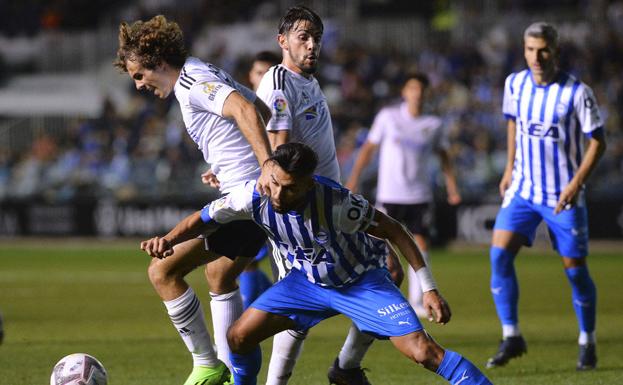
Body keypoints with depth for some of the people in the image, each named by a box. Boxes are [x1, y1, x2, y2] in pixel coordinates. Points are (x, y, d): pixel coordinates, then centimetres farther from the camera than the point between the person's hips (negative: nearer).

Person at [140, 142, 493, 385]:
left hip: (363, 281, -5)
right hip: (308, 280, 5)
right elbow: (204, 219, -7)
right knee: (240, 337, -4)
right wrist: (168, 240, -27)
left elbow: (393, 231, -24)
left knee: (422, 351, -20)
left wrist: (429, 288, -25)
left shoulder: (335, 202, -35)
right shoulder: (256, 197, -23)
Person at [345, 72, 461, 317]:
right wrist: (354, 179, -1)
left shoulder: (434, 124, 5)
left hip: (419, 196, 1)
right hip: (389, 194, -1)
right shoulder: (388, 117, 1)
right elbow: (369, 147, 6)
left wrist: (452, 188, 6)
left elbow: (444, 157, 15)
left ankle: (417, 301, -3)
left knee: (420, 245, -7)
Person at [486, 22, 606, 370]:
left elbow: (598, 141, -8)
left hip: (563, 196, -4)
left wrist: (577, 182, -19)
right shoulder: (515, 84, 1)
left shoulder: (577, 92, -14)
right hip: (522, 190, 4)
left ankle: (588, 343, 19)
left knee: (575, 269, 1)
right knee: (500, 254, -13)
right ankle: (511, 338, -5)